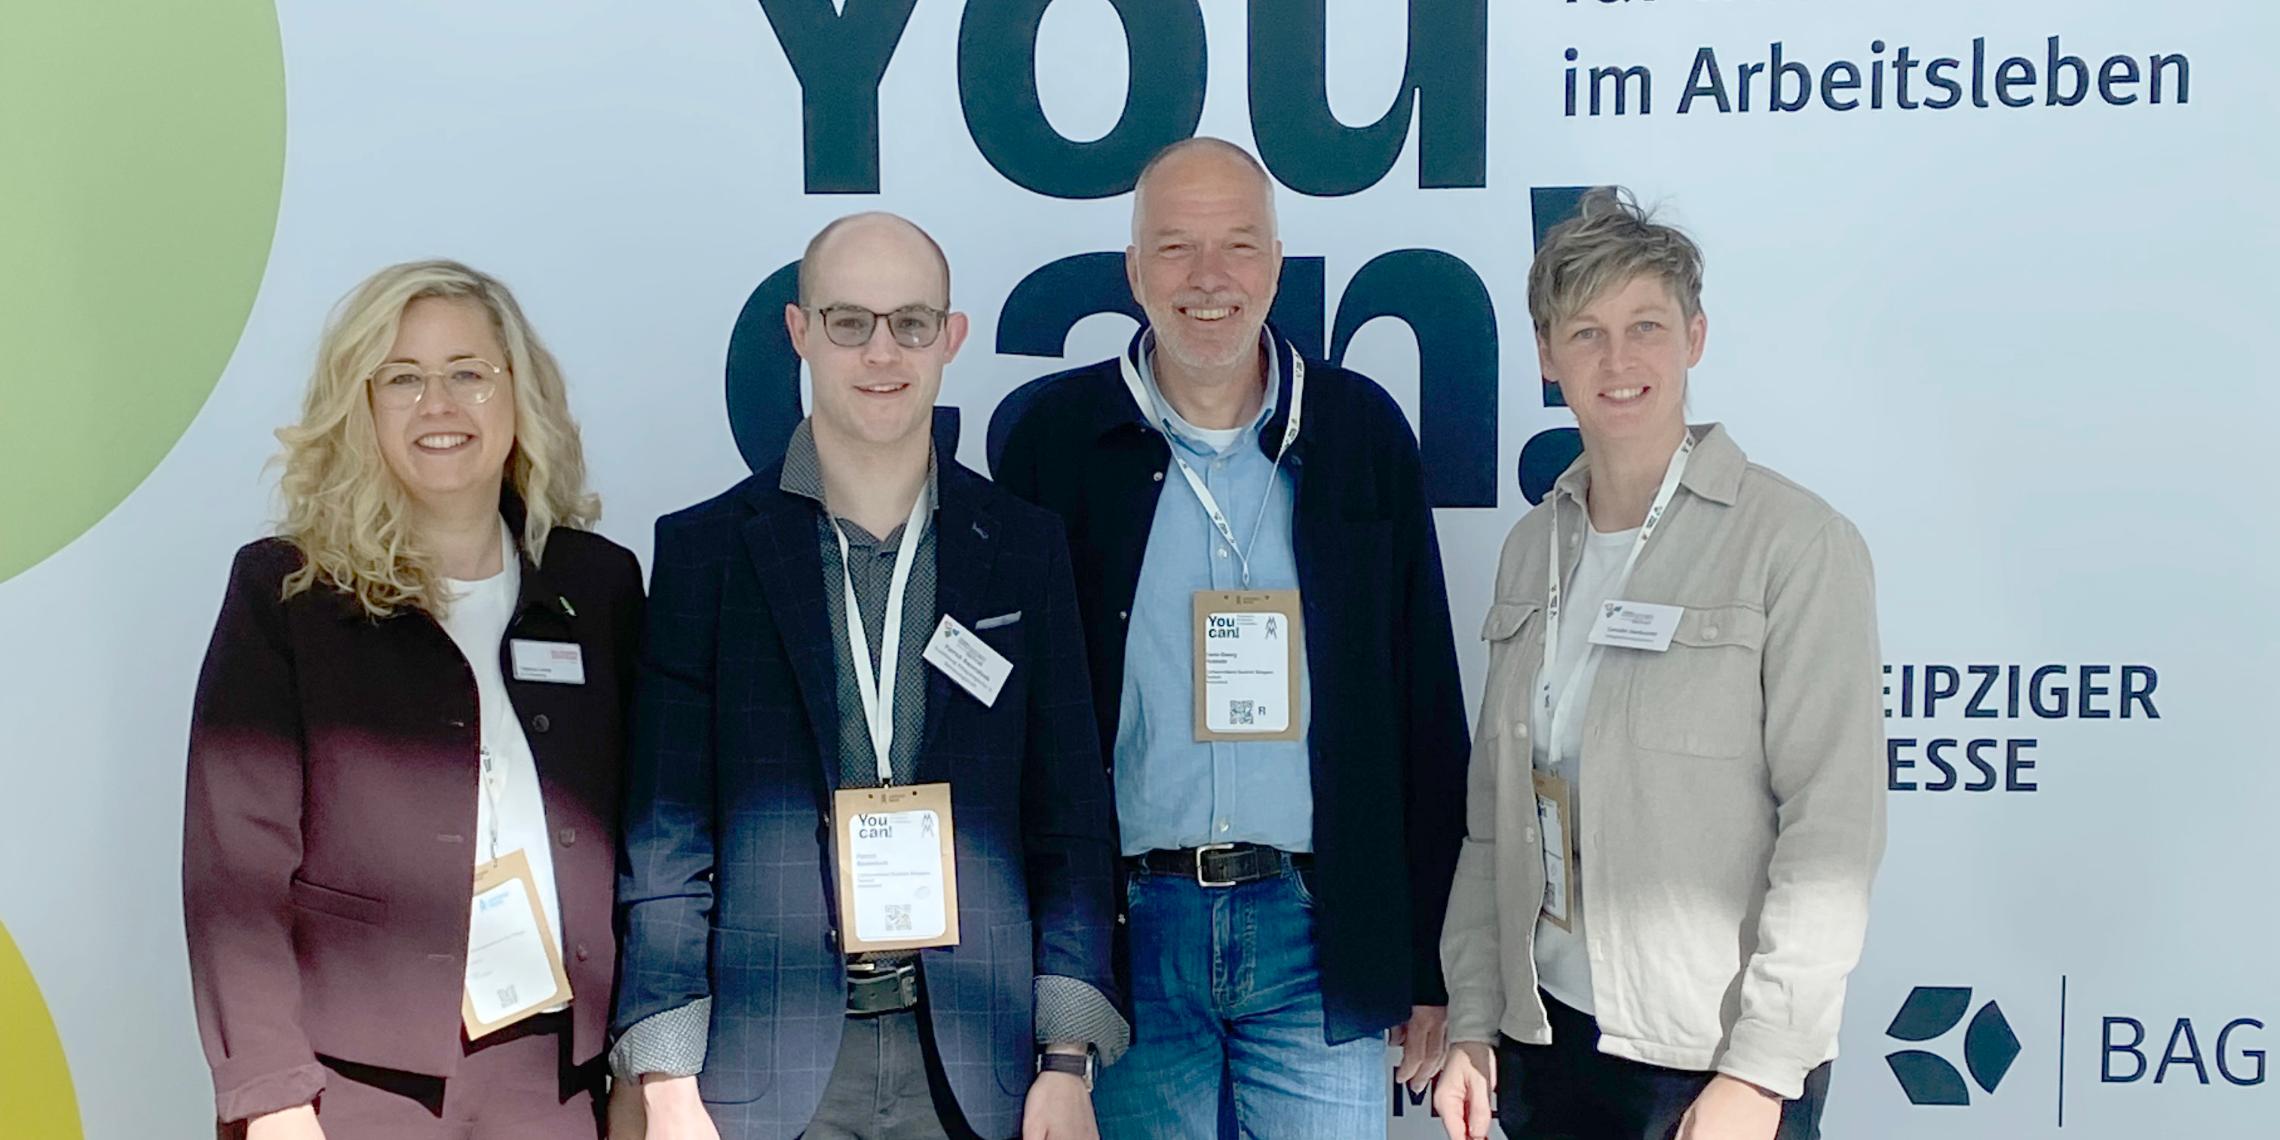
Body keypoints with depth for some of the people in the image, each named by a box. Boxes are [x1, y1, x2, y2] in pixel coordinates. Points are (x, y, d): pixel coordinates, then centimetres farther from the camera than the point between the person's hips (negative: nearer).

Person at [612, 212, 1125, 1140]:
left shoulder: (1024, 548, 5)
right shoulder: (704, 550, 1)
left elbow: (1070, 819, 5)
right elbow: (665, 836, 0)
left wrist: (1068, 1059, 0)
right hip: (767, 1066, -1)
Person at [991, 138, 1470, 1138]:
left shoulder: (1364, 431, 4)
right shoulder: (1049, 436, 0)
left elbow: (1426, 715, 6)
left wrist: (1429, 961, 5)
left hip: (1319, 935, 1)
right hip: (1125, 932, -1)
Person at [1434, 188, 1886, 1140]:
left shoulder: (1797, 543, -9)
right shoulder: (1531, 548, 7)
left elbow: (1833, 825, -13)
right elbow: (1493, 810, 10)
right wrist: (1472, 1022, 6)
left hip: (1722, 1057, -5)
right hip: (1545, 1032, 5)